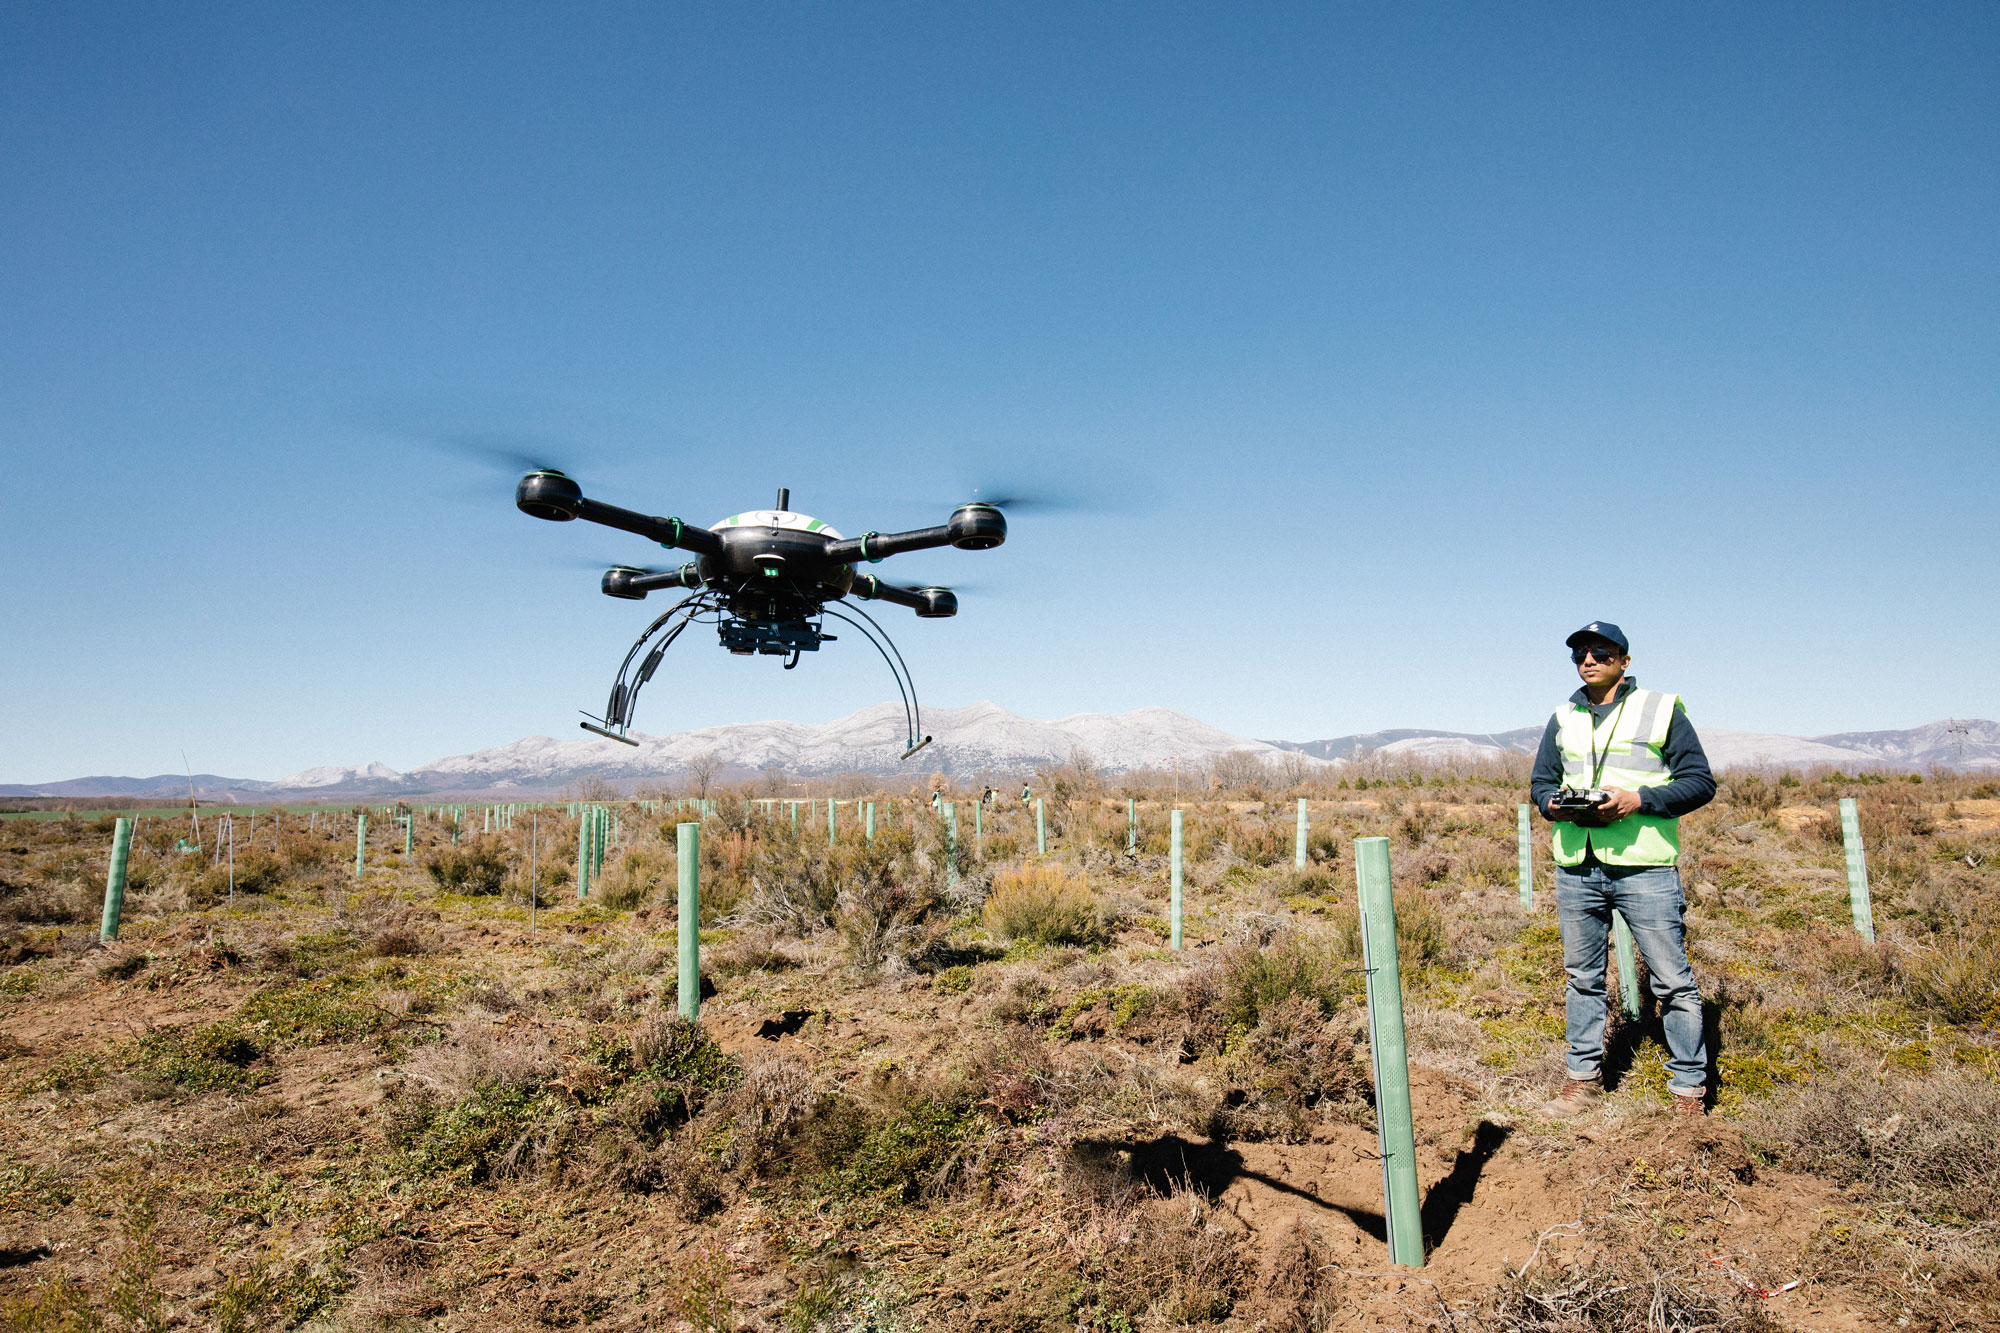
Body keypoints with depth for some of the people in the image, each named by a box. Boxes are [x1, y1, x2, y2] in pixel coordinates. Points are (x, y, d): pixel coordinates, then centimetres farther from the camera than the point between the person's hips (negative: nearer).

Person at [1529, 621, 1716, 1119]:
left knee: (1673, 981, 0)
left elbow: (1700, 781, -2)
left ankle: (1689, 1088, 13)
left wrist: (1639, 799, -16)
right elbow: (1540, 780, 20)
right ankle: (1584, 1077, 24)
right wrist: (1552, 804, -3)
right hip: (1577, 868, 4)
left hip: (1643, 867, -4)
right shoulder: (1563, 719, 14)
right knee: (1582, 979, 12)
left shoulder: (1661, 709, 2)